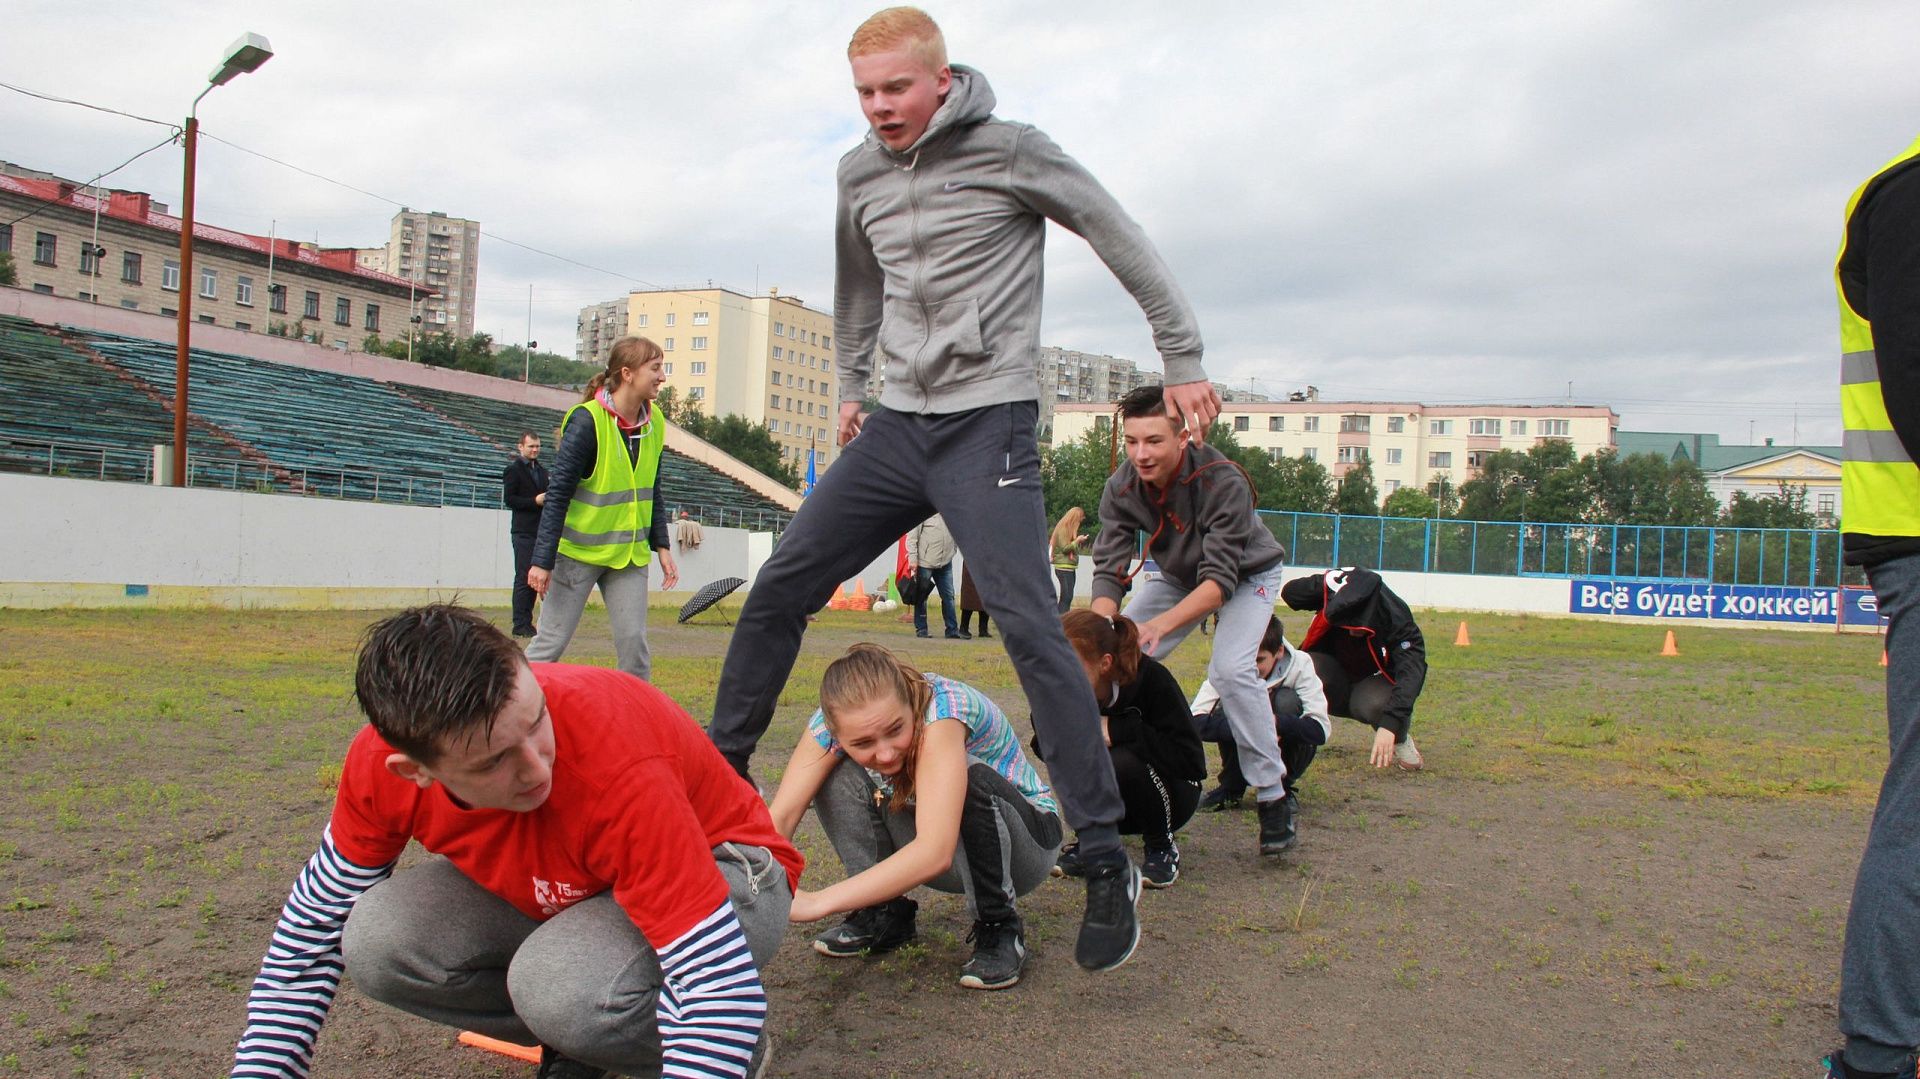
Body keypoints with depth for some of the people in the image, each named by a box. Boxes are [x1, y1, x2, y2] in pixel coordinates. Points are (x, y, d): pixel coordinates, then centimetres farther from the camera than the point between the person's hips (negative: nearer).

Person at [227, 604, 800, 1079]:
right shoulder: (380, 763, -22)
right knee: (377, 942, -18)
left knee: (558, 984, -36)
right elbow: (313, 922, -2)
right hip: (550, 886, 6)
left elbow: (722, 984, -39)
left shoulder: (622, 769, -40)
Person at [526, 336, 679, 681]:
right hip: (579, 551, -5)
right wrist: (543, 559, -18)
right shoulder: (587, 420, -16)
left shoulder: (654, 423, 3)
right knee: (551, 642, 0)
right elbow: (558, 493, -15)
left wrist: (661, 545, 9)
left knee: (634, 641, 0)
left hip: (630, 553, 5)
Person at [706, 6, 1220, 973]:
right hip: (896, 424, 6)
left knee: (1029, 629, -16)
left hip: (988, 426, -6)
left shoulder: (1011, 152, -5)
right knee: (778, 589, 2)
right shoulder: (859, 176, 12)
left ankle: (1107, 861, -10)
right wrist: (850, 383, 33)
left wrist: (1184, 362, 2)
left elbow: (1123, 242, 1)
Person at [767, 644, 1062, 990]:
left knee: (968, 777, -36)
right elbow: (779, 818, -27)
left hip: (1028, 840, -4)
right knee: (837, 777, -17)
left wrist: (818, 902, -48)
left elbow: (935, 853, -45)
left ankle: (1000, 932, -15)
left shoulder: (941, 707, -36)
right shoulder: (836, 720, -20)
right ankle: (884, 914, -1)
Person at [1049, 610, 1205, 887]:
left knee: (1123, 762, -34)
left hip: (1173, 796, -3)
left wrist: (1117, 730, -33)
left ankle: (1162, 848, -6)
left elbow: (1191, 759, -30)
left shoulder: (1152, 679, -27)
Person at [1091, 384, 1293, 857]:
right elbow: (1109, 570, -25)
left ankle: (1274, 795, -12)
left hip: (1248, 575, -5)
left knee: (1230, 668, -27)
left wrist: (1162, 623, -54)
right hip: (1179, 574, 5)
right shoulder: (1121, 487, -23)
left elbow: (1220, 578, -40)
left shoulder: (1224, 482, -37)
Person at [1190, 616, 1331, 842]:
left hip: (1291, 749, -1)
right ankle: (1231, 788, -6)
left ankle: (1283, 788, -11)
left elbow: (1321, 730, -32)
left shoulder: (1299, 666, -23)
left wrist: (1275, 722, -47)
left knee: (1286, 700, -29)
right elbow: (1195, 721, -31)